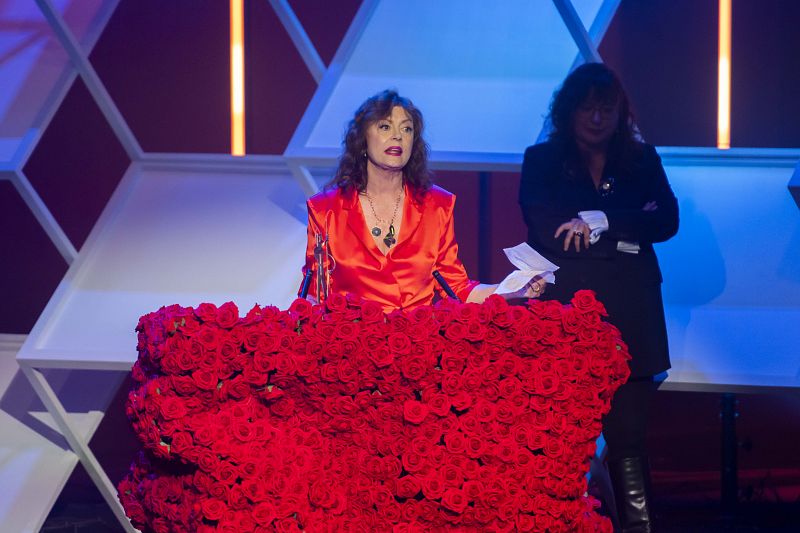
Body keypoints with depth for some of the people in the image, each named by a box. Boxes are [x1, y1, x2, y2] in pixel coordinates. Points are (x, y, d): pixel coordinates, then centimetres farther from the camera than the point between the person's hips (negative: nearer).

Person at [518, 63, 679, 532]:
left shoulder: (642, 159, 16)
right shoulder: (542, 161, 11)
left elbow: (668, 221, 2)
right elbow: (547, 233, -4)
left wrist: (599, 221, -7)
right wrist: (625, 234, -4)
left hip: (628, 316, 1)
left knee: (629, 434, -3)